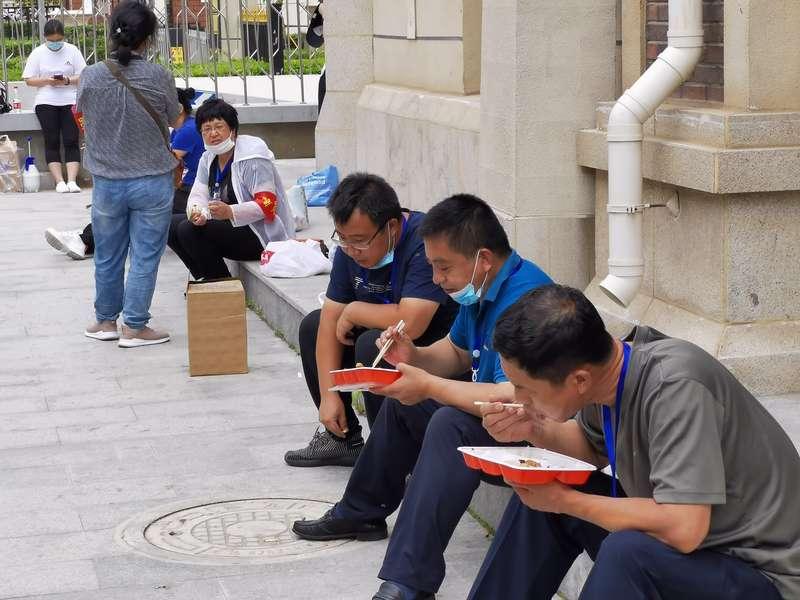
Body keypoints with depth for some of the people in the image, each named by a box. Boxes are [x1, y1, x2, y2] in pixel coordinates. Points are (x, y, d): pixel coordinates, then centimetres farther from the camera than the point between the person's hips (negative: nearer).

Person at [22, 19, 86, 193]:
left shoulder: (72, 51, 4)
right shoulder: (38, 53, 5)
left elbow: (83, 76, 2)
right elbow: (29, 79, 3)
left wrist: (68, 80, -16)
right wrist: (46, 81, -14)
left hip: (70, 102, 0)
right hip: (46, 103, 1)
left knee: (71, 142, -7)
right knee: (52, 142, -3)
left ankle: (72, 180, -10)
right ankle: (59, 182, -3)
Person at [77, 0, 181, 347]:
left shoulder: (91, 77, -9)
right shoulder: (159, 77, -13)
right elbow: (174, 119, 4)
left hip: (107, 184, 2)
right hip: (152, 183, -2)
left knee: (107, 256, 17)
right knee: (145, 256, 6)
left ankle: (106, 321, 30)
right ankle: (134, 328, 9)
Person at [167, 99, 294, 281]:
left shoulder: (252, 157, -17)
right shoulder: (208, 158, 10)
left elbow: (268, 205, -23)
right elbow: (198, 195, 2)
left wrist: (230, 212, -37)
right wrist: (197, 212, -23)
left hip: (262, 235, -9)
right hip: (228, 225, 9)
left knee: (189, 231, -22)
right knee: (171, 226, 1)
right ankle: (206, 281, 5)